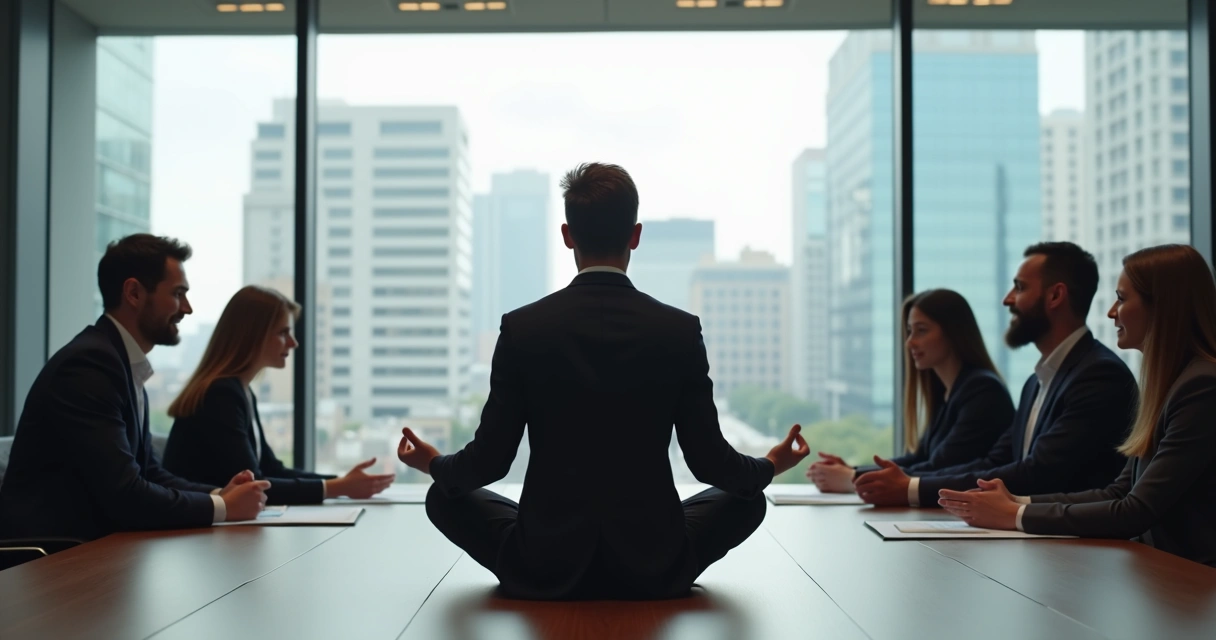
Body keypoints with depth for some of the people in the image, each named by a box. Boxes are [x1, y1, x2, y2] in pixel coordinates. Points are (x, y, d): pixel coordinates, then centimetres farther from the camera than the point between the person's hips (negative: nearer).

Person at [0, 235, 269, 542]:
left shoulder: (125, 363, 10)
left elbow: (148, 472, 12)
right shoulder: (89, 363, -17)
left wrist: (219, 494, -3)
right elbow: (123, 494, -21)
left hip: (89, 541, 8)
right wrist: (222, 507, -12)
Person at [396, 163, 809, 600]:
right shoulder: (681, 331, -8)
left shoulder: (522, 328, -9)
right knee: (746, 500, 26)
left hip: (543, 569, 0)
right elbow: (709, 461, -2)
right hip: (653, 569, 1)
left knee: (444, 497, 23)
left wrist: (432, 463, 19)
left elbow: (490, 460, -4)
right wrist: (771, 466, 20)